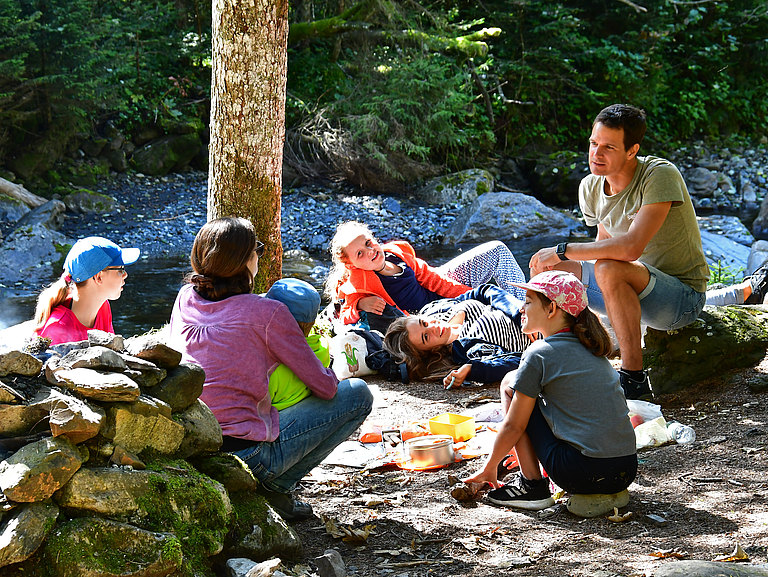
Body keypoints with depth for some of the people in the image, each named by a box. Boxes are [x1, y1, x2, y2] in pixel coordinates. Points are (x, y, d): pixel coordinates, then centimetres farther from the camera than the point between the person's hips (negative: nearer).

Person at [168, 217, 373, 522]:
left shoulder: (186, 299, 4)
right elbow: (325, 387, -5)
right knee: (358, 393, 6)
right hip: (246, 453, -7)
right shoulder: (267, 313, -12)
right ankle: (274, 487, 1)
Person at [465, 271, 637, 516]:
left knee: (510, 384, 9)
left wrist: (488, 469, 18)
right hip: (626, 470, 7)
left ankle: (532, 485, 7)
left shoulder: (540, 354, -3)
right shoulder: (591, 351, 18)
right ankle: (607, 495, 18)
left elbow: (513, 426, 2)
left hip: (583, 472, -7)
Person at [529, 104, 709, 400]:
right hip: (634, 288, 8)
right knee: (548, 269, -5)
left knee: (609, 270, -35)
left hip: (683, 295, -7)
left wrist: (562, 251, -25)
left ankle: (633, 378, -23)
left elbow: (631, 246, -34)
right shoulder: (590, 187, 1)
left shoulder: (660, 175, -23)